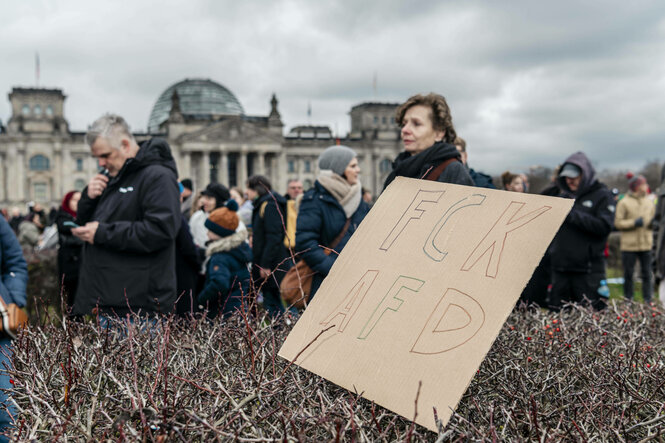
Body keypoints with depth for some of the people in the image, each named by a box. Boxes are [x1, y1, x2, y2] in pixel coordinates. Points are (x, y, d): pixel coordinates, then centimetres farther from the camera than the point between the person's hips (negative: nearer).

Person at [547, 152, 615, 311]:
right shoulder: (563, 197, 16)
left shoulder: (602, 195, 1)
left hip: (588, 270, -5)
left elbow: (605, 226, -13)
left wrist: (573, 215, -16)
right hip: (560, 268, 5)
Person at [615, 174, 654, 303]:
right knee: (628, 274, 4)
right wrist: (634, 222, -17)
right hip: (629, 245, -4)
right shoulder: (624, 203, -3)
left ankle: (648, 301, 13)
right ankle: (628, 300, 15)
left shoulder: (649, 202, 12)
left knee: (647, 274, 5)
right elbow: (617, 223, -6)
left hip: (646, 244, 4)